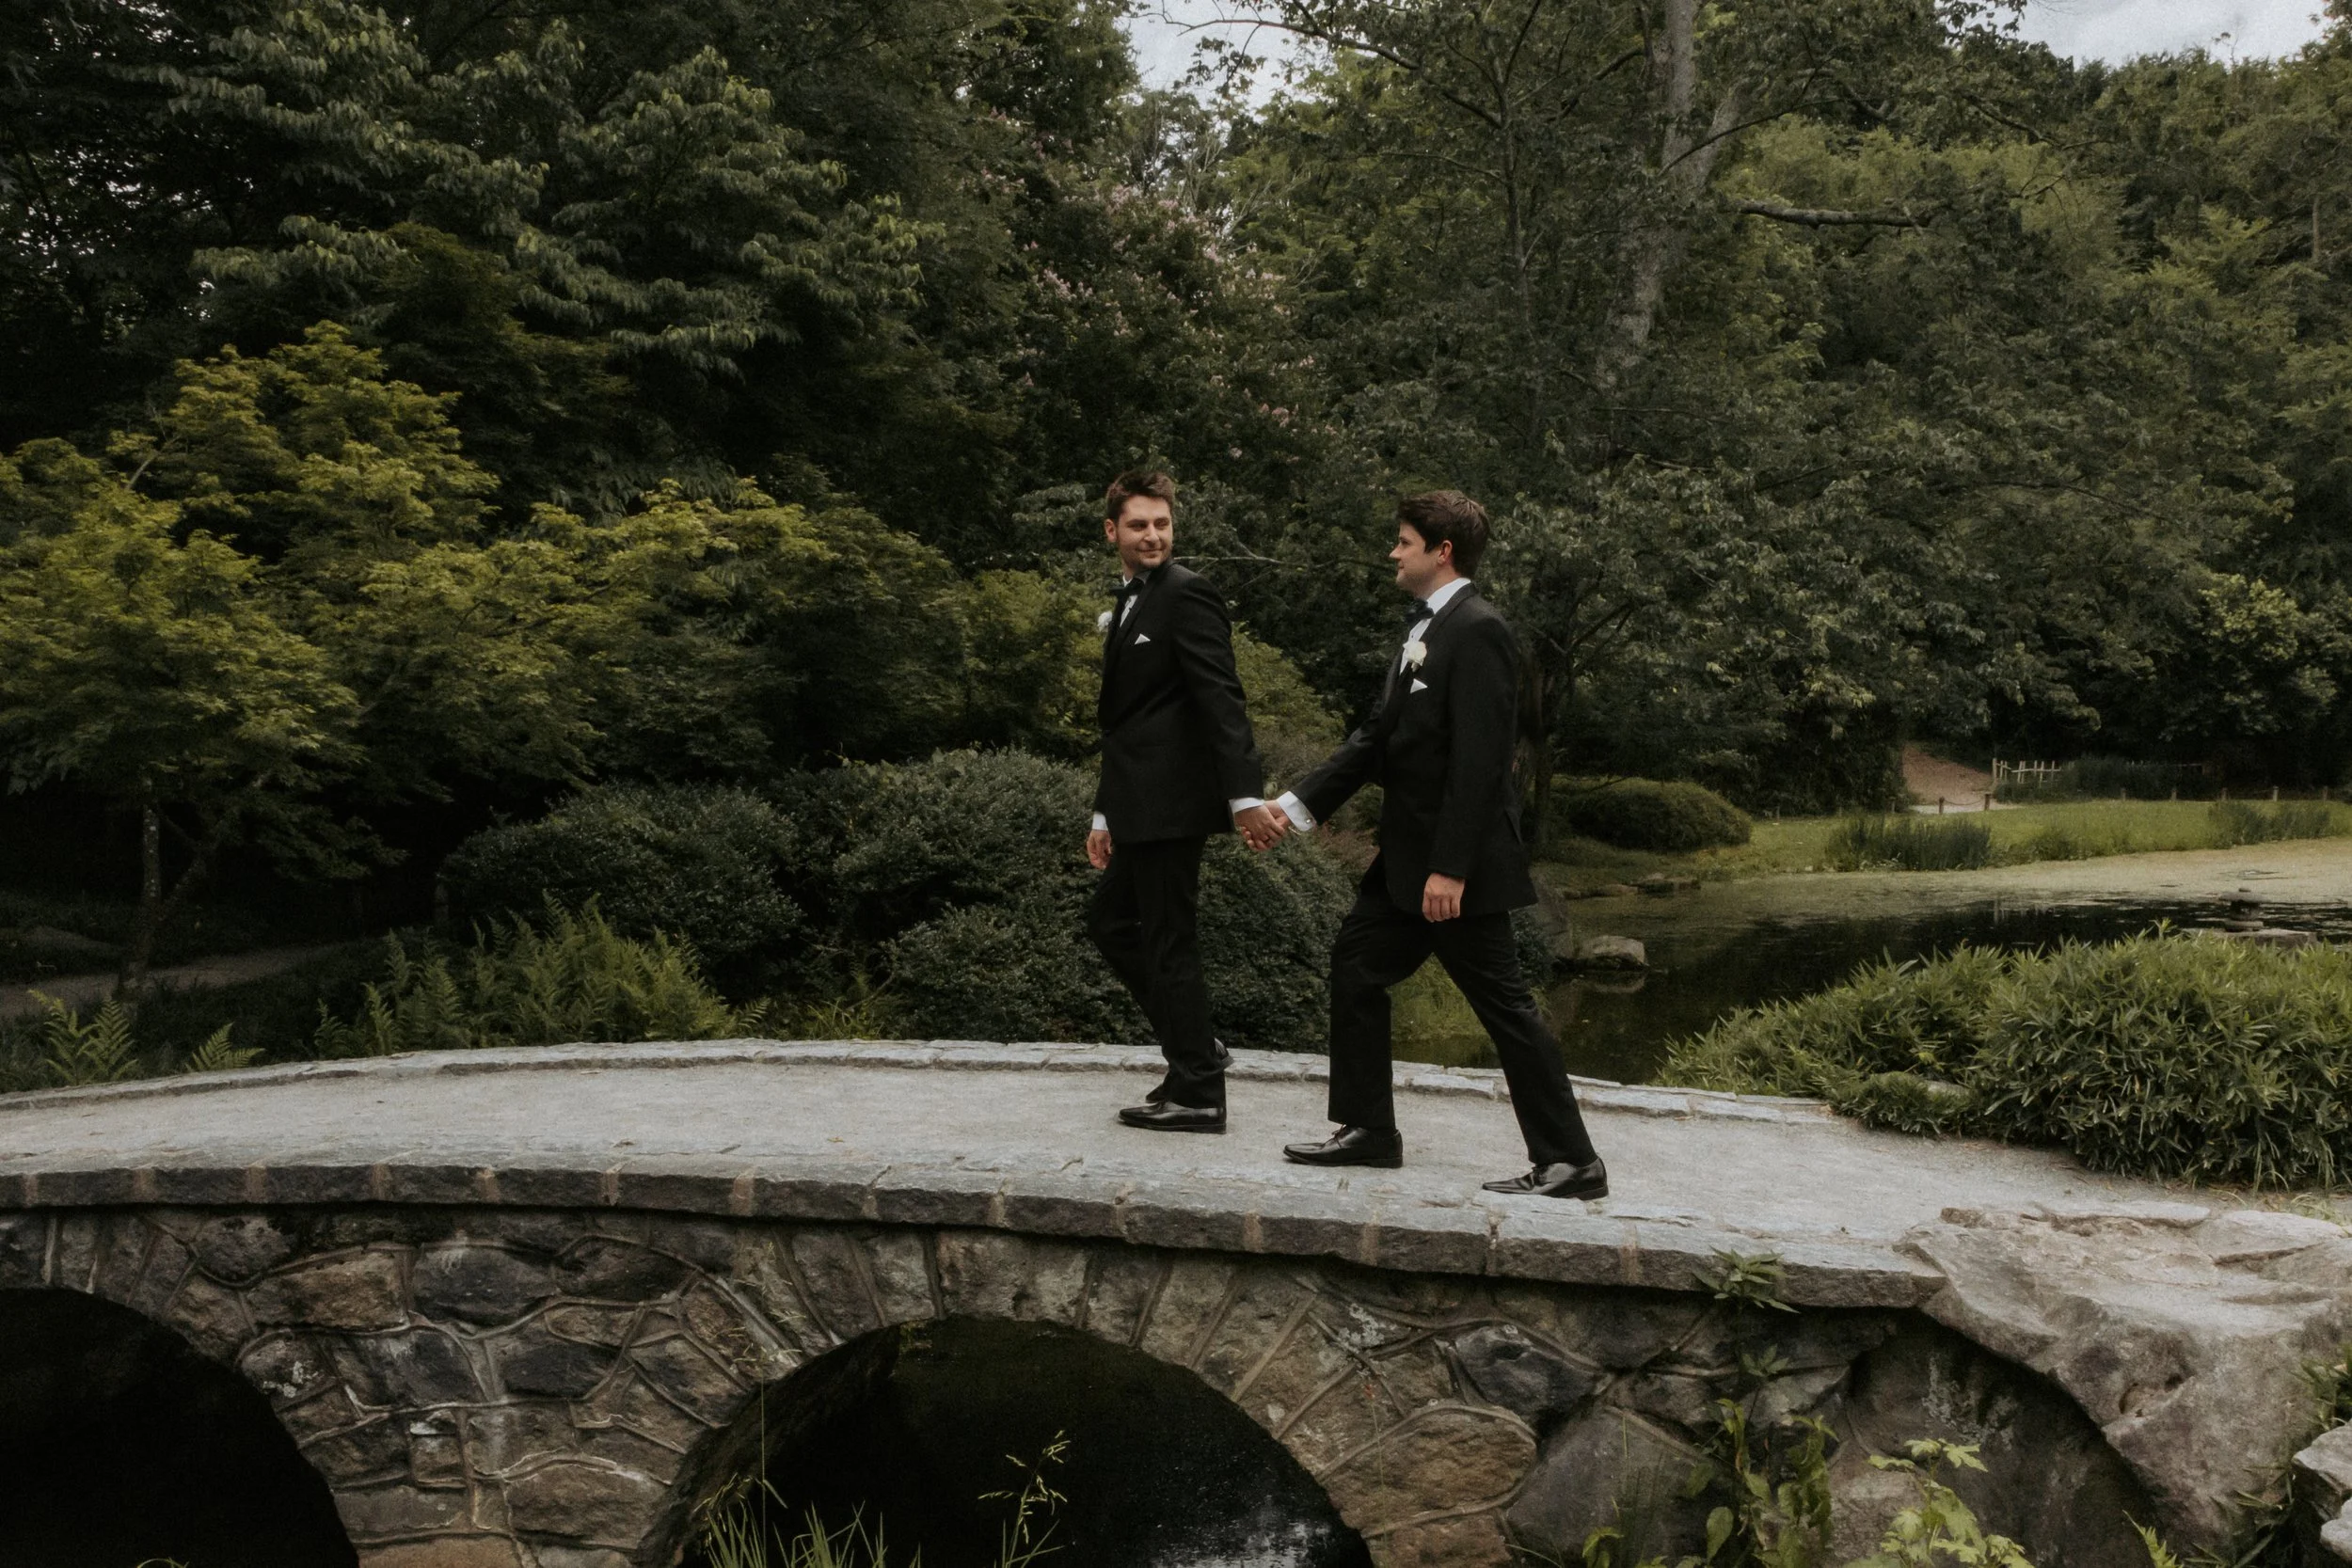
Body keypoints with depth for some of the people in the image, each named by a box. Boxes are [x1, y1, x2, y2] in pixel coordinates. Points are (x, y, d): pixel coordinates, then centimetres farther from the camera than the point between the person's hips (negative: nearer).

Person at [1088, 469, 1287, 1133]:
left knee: (1170, 945, -4)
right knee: (1109, 922, 19)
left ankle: (1198, 1095, 5)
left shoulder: (1187, 594, -11)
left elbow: (1221, 701, -20)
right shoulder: (1124, 606, 18)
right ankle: (1193, 1048, 26)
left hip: (1171, 803, -10)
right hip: (1140, 806, 10)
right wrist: (1107, 814, 23)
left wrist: (1246, 796, -28)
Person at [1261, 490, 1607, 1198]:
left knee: (1503, 1005, -4)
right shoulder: (1423, 629, 14)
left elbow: (1478, 760, -22)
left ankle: (1570, 1160, 5)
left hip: (1459, 862, -10)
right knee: (1355, 962, 13)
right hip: (1409, 856, 10)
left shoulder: (1478, 632, -16)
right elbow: (1378, 736, 15)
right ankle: (1369, 1129, 22)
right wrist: (1298, 806, 10)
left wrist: (1451, 868, -25)